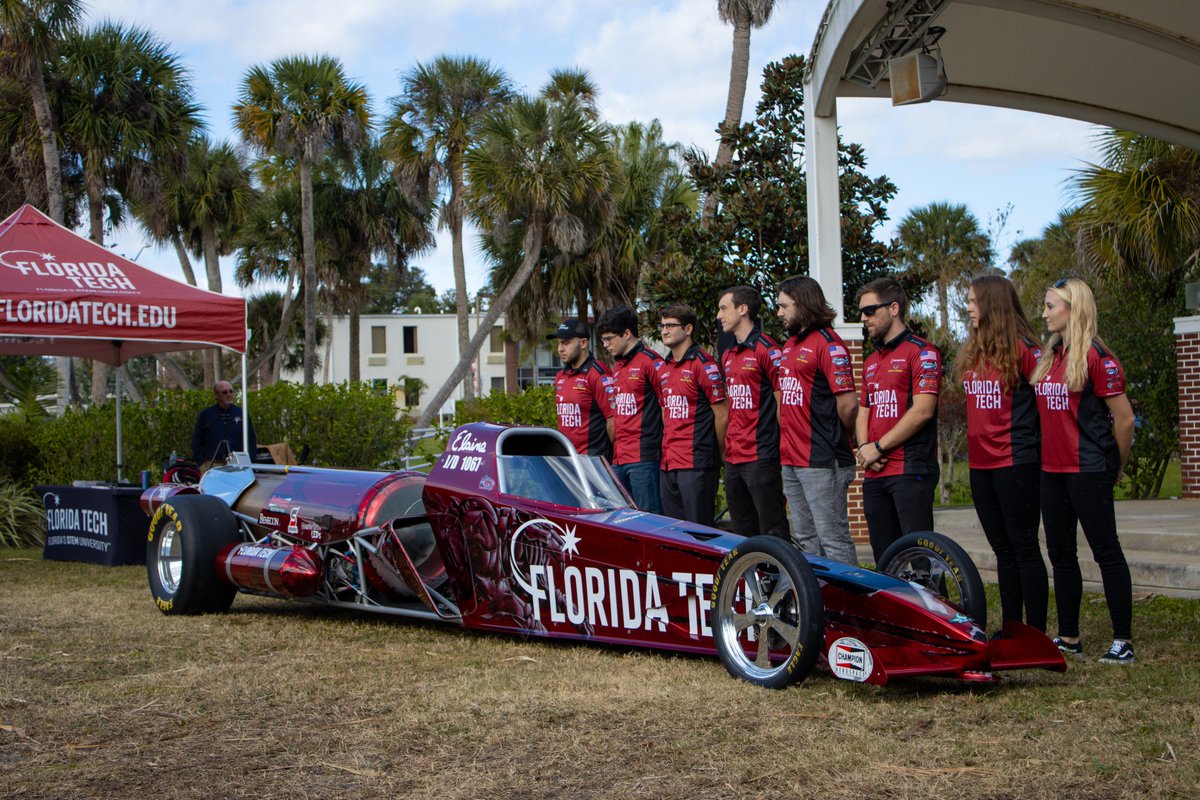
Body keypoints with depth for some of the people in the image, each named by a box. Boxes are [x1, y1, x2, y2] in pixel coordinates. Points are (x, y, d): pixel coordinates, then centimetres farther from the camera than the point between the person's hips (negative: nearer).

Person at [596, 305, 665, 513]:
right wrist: (615, 446, 18)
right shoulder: (617, 367, 19)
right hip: (618, 458, 9)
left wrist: (665, 448, -9)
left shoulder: (650, 361, -8)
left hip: (643, 457, -9)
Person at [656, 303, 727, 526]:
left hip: (697, 465, -8)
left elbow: (722, 415, -8)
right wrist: (668, 448, 14)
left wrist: (716, 455, -1)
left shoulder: (704, 365, -9)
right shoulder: (663, 369, 15)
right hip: (668, 465, 8)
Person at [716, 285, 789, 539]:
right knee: (743, 535, 13)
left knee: (773, 532, -4)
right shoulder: (728, 356, 17)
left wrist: (784, 449, -12)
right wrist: (727, 448, 16)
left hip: (761, 458, -9)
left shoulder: (766, 349, -9)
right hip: (733, 458, 9)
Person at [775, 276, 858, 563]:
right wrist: (789, 438, 13)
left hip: (821, 463, -9)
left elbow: (847, 404, -16)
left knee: (833, 541, -4)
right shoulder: (789, 344, 17)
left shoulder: (828, 343, -11)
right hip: (791, 461, 9)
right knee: (805, 541, 14)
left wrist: (838, 441, 0)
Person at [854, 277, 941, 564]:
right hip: (875, 473, 8)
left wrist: (878, 447, -11)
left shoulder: (921, 352, -5)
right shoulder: (871, 361, 21)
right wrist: (864, 448, 0)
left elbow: (922, 411, -14)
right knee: (884, 559, 10)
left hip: (911, 471, -8)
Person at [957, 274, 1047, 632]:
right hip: (980, 464, 7)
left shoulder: (1022, 348, -9)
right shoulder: (973, 351, 13)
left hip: (1015, 463, -7)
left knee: (1024, 548, -2)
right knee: (1003, 549, 13)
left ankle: (1036, 633, 5)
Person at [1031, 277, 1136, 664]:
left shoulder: (1096, 357, -12)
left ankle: (1123, 642, 5)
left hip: (1088, 471, -8)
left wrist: (1114, 467, -1)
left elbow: (1124, 418, -10)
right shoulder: (1048, 356, 11)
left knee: (1106, 551, -2)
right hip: (1052, 470, 8)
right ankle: (1068, 638, 21)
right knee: (1061, 553, 12)